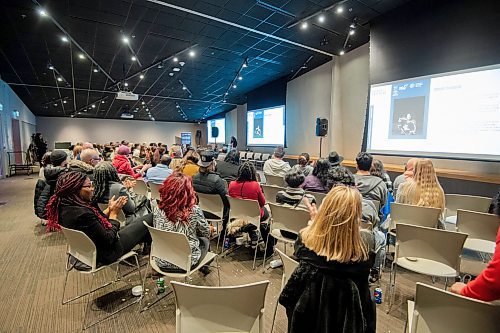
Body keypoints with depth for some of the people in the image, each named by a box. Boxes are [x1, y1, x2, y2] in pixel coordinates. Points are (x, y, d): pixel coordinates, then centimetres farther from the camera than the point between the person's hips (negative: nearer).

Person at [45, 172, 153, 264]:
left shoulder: (64, 206, -6)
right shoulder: (82, 213, -35)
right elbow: (108, 240, -25)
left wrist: (109, 209, -3)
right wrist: (114, 213, -16)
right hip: (105, 254, -9)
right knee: (150, 219, -2)